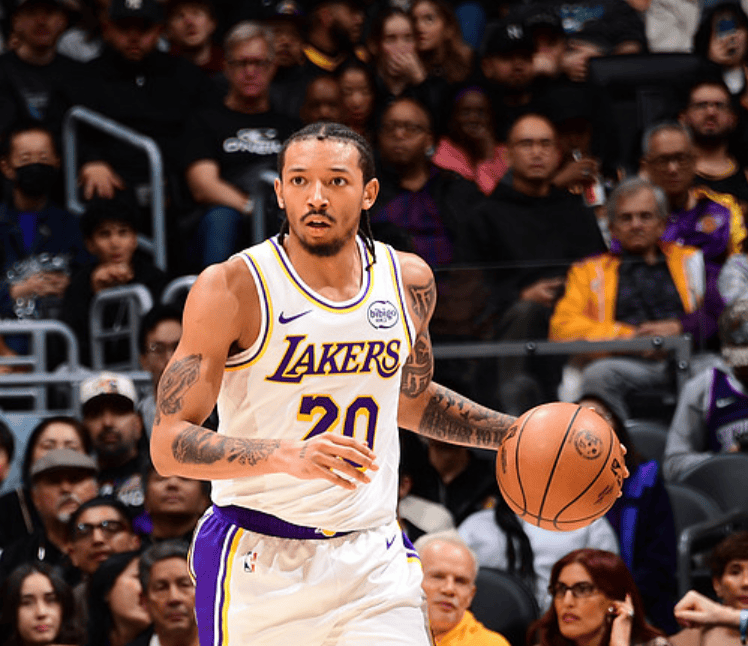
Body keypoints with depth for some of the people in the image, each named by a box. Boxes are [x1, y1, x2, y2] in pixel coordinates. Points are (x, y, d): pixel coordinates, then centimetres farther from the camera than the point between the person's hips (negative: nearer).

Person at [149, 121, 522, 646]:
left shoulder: (408, 280, 5)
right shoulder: (231, 288, -11)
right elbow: (168, 444, -14)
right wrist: (287, 456, -28)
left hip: (373, 558, 4)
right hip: (260, 560, -3)